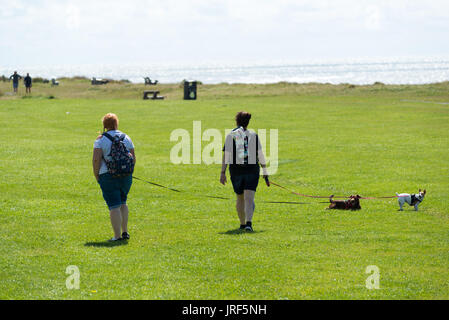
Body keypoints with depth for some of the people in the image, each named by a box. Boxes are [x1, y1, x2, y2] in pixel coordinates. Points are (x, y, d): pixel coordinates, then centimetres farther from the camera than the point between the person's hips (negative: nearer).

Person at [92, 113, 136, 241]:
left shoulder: (101, 139, -5)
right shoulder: (126, 138, 7)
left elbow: (96, 159, -14)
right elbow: (133, 158, 6)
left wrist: (96, 174, -3)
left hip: (108, 176, -4)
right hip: (126, 176, 4)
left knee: (114, 206, -3)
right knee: (122, 203, 22)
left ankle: (117, 236, -5)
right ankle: (125, 231, 21)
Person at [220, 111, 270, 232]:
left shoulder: (230, 136, 1)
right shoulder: (253, 135, 4)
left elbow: (226, 155, -6)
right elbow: (260, 155, 2)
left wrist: (223, 173, -5)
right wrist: (265, 172, 6)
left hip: (236, 171, 1)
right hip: (252, 170, -1)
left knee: (240, 198, 18)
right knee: (249, 198, -9)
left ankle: (242, 224, 28)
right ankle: (249, 222, -28)